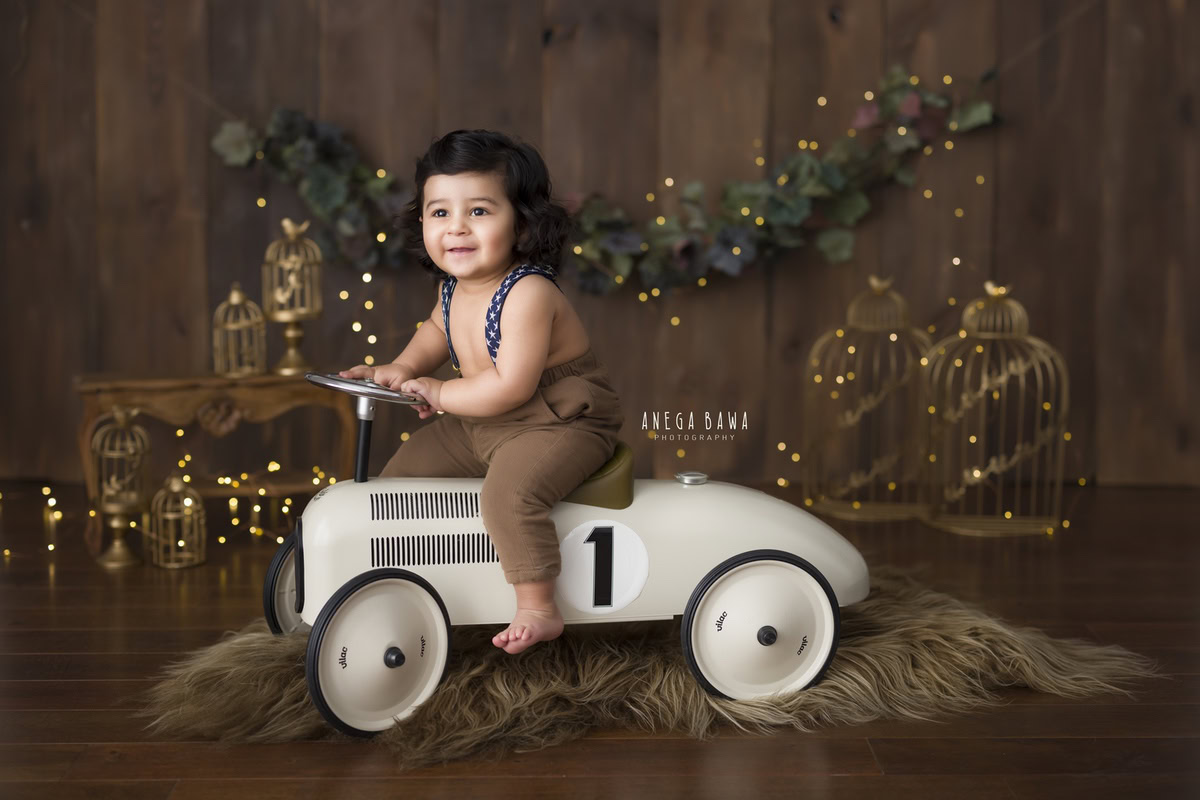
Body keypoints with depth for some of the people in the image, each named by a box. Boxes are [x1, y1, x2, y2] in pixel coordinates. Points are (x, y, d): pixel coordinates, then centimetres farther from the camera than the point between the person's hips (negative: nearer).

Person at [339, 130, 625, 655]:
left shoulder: (528, 293, -28)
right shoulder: (453, 287, 0)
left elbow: (511, 387, -32)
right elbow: (437, 328, 24)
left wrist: (440, 393, -19)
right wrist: (403, 368, 5)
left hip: (559, 421, -9)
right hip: (481, 423, 9)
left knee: (509, 491, -34)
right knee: (403, 470, 11)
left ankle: (538, 607, -18)